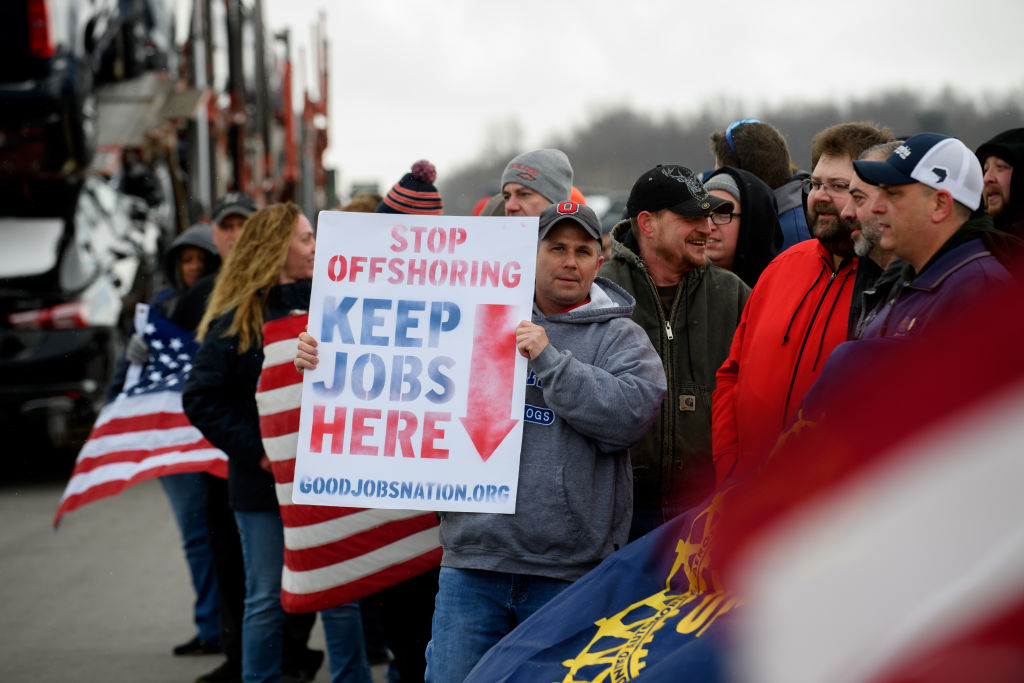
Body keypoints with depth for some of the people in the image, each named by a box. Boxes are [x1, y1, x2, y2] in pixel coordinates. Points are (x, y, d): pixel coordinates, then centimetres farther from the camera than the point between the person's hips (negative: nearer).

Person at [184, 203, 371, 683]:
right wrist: (255, 453, -14)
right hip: (265, 483, -3)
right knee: (267, 601, 5)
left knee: (341, 594, 6)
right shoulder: (237, 320, -5)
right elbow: (201, 400, -9)